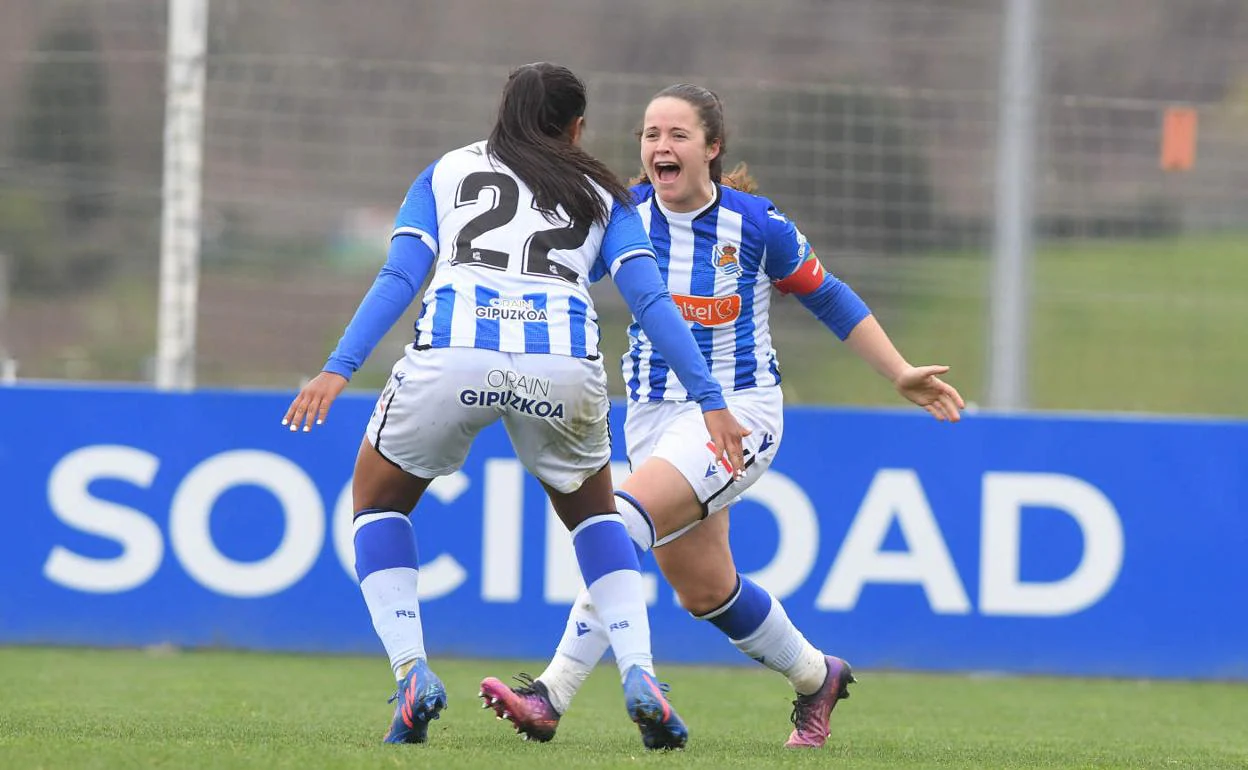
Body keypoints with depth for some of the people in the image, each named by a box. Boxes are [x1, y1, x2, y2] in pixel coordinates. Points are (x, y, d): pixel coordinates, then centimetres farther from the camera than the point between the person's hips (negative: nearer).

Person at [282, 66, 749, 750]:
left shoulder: (445, 172, 25)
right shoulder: (601, 195, 25)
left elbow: (399, 278, 10)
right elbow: (650, 300, 12)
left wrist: (338, 369, 3)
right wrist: (709, 401, 9)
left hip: (452, 354, -1)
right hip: (563, 362, 1)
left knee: (378, 498, 25)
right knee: (591, 509, 29)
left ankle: (411, 675, 7)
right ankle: (639, 677, 10)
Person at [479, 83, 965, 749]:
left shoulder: (757, 224, -9)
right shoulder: (622, 216, -3)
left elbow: (827, 297, 4)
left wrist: (901, 375, 4)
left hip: (738, 411, -5)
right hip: (653, 415, 5)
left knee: (624, 521, -27)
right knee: (703, 587, 10)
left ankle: (552, 694, -30)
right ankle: (815, 677, 37)